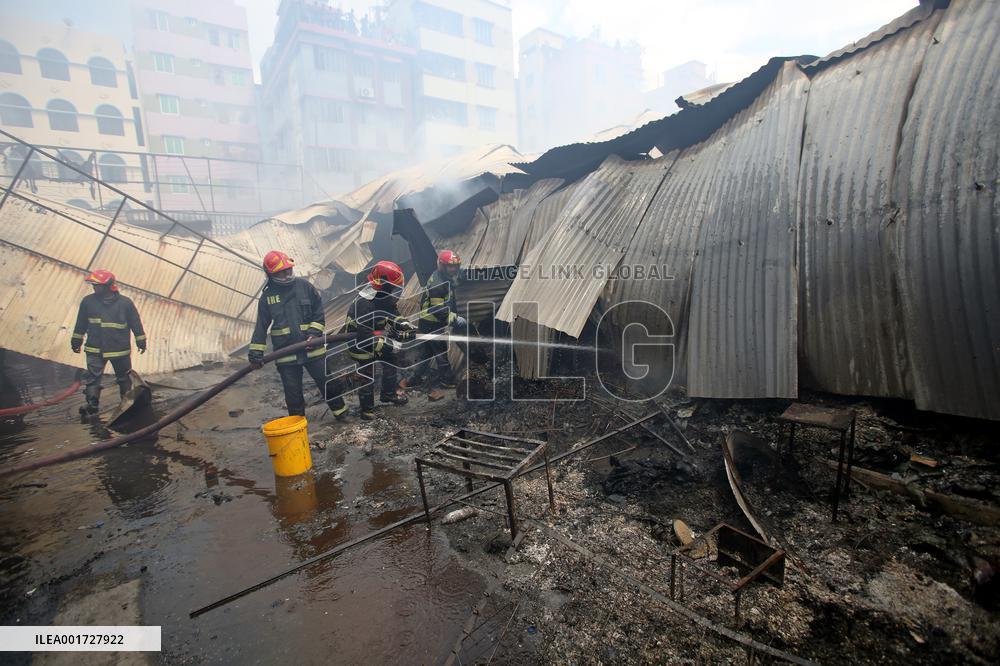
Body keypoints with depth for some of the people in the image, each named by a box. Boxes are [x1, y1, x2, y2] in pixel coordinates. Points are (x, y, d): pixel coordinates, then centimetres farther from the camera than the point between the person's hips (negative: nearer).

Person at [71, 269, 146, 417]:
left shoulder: (125, 302, -7)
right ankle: (92, 405, 5)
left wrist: (141, 341, 0)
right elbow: (81, 324, 10)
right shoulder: (88, 301, -1)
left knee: (124, 377, 13)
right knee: (92, 377, -2)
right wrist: (76, 341, 14)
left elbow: (136, 323, -1)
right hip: (95, 349, 2)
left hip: (120, 349, -1)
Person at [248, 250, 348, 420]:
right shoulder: (267, 295, 2)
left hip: (312, 347, 0)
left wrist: (314, 332, -13)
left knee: (327, 382, 9)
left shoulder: (304, 286, -1)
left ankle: (340, 411, 28)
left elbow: (319, 312, 1)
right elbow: (261, 325, 4)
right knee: (292, 392, 10)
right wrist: (256, 350, -2)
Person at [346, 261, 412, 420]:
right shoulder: (363, 305, -37)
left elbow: (391, 313, 7)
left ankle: (388, 393, 41)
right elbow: (364, 337, -37)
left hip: (379, 340, 8)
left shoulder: (384, 296, -11)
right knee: (367, 378, 5)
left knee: (391, 361, 19)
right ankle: (367, 409, 27)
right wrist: (386, 346, -36)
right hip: (361, 346, -8)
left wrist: (402, 323, -12)